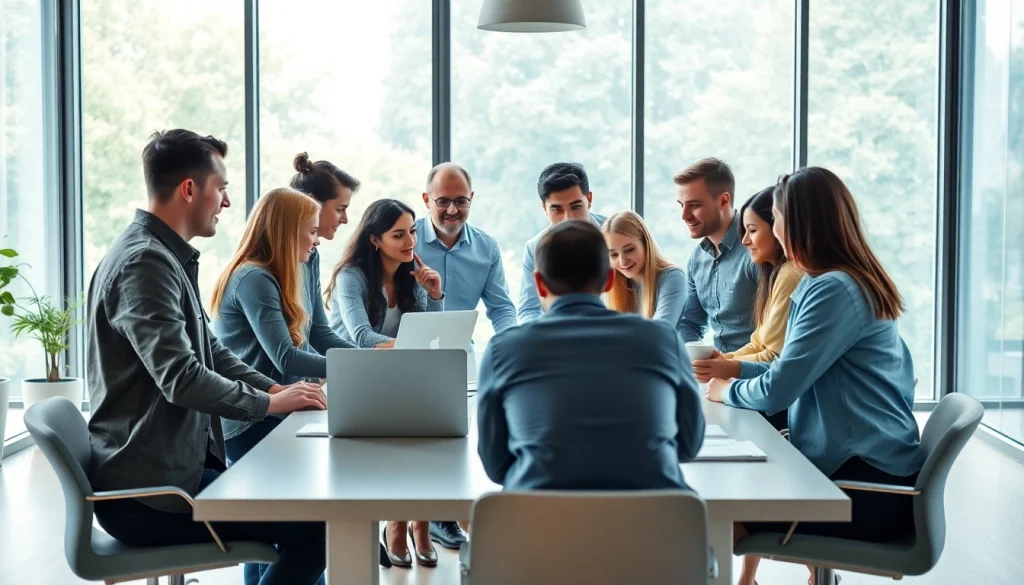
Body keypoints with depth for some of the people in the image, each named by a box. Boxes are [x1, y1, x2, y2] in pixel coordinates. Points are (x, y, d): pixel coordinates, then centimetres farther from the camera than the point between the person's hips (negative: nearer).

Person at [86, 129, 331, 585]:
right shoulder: (145, 262, -19)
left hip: (172, 468, 10)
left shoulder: (167, 257, 14)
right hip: (145, 494, -10)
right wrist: (269, 403, -13)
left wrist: (276, 388, 4)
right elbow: (181, 379, -26)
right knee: (317, 523, -12)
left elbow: (209, 351, 19)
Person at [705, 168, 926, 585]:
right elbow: (796, 371, 19)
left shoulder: (836, 291, -20)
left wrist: (727, 390, -2)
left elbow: (777, 390, -21)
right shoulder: (833, 282, 12)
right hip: (860, 465, 10)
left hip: (871, 485, -10)